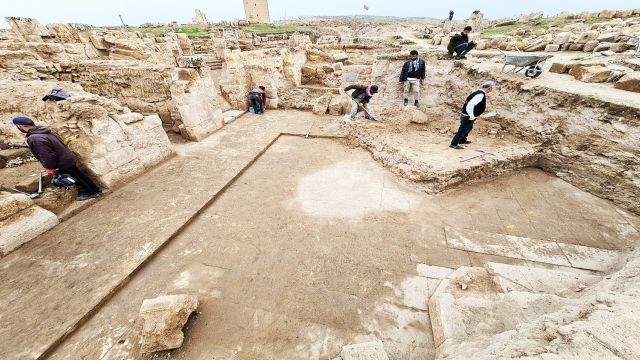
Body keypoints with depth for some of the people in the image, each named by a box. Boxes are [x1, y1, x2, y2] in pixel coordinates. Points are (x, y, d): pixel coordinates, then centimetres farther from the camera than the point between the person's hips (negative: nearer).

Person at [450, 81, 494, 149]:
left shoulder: (480, 93, 10)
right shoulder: (481, 95, -21)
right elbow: (470, 104, -32)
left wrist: (479, 115, 21)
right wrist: (471, 116, -28)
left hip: (470, 116, 11)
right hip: (468, 117, -11)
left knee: (469, 128, 27)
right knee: (462, 130, -5)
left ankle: (462, 140, 42)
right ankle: (454, 144, 2)